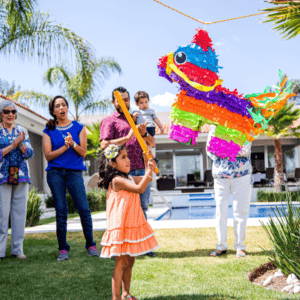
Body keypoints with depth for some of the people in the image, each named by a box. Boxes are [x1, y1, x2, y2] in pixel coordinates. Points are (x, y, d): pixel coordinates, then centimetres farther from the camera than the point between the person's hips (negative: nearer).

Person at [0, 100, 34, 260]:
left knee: (20, 211, 3)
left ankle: (17, 249, 10)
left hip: (21, 176, 3)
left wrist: (21, 144, -13)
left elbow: (29, 153, 5)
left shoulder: (22, 131, 13)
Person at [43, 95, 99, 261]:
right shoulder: (49, 131, 9)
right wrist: (64, 147, -11)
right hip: (55, 173, 0)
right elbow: (48, 155, 2)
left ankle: (91, 245, 6)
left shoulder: (78, 127, 10)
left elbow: (83, 153, 4)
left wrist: (72, 143, -13)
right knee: (61, 211, 1)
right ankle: (63, 249, 8)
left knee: (84, 209, -8)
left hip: (74, 172, 0)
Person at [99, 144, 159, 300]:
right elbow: (140, 188, -26)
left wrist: (147, 163, 11)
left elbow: (146, 179, 24)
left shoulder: (129, 178, 12)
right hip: (120, 227, -9)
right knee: (121, 262, -6)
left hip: (132, 226, 9)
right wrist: (149, 170, -21)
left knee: (129, 261, 16)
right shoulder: (116, 180, -17)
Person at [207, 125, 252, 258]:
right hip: (220, 175, 2)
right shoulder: (214, 127, 10)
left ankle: (240, 246, 11)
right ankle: (221, 246, 14)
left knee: (240, 211, 1)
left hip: (241, 175, -2)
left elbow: (245, 150, -11)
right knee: (220, 211, 3)